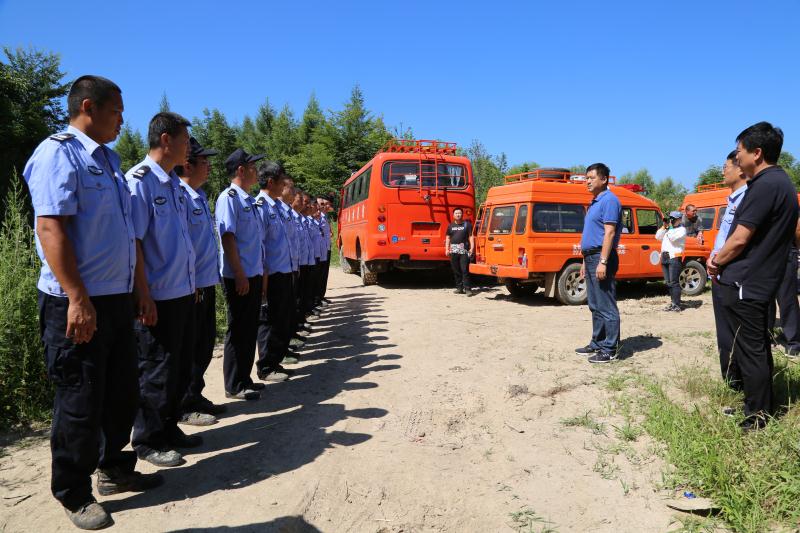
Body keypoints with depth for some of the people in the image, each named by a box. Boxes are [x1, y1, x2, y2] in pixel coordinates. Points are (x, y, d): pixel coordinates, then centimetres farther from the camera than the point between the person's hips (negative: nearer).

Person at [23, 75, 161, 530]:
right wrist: (78, 299, -24)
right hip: (78, 303, -8)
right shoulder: (58, 152, -11)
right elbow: (50, 228, -19)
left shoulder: (108, 158, 15)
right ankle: (74, 494, 23)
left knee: (123, 391, 17)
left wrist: (133, 290, 17)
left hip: (117, 298, 8)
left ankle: (115, 469, 36)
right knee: (81, 402, 4)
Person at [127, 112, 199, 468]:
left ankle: (169, 429, 33)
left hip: (183, 292, 8)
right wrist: (144, 296, -19)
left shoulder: (175, 185, 12)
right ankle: (148, 442, 22)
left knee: (180, 366, 17)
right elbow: (132, 242, -18)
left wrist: (191, 283, 15)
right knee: (156, 370, 5)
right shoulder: (139, 181, -13)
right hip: (158, 297, -8)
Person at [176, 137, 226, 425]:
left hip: (207, 284, 9)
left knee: (204, 344, 17)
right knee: (187, 348, 2)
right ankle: (182, 407, 16)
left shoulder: (200, 196, 14)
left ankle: (194, 396, 31)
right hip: (190, 287, -9)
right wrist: (189, 284, -19)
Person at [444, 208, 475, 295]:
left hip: (464, 251, -4)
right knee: (456, 271, 6)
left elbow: (471, 236, 2)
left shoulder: (467, 224, 6)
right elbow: (448, 238, 18)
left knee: (465, 270, -10)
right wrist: (447, 249, 8)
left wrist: (472, 247, -8)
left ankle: (467, 288, -9)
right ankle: (459, 288, 13)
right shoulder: (450, 225, 16)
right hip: (453, 251, 4)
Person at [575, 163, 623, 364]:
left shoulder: (609, 200, -11)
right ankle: (597, 343, 24)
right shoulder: (595, 202, 19)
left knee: (606, 306, -5)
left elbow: (609, 233, -18)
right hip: (591, 257, 10)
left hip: (601, 257, -10)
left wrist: (602, 262, -24)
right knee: (595, 306, 15)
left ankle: (609, 349, 1)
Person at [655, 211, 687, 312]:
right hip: (665, 257, 8)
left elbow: (673, 238, -16)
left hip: (675, 258, -8)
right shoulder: (667, 229, 20)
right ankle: (673, 302, 16)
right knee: (668, 282, 9)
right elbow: (658, 237, 12)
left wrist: (670, 227, -8)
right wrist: (664, 226, 5)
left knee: (674, 282, -11)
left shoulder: (682, 229, -2)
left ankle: (677, 305, -10)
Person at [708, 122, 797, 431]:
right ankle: (763, 406, 32)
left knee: (749, 350, -1)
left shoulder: (765, 185, -18)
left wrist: (716, 263, -1)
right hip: (761, 281, 10)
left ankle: (757, 419, 9)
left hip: (743, 283, -10)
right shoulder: (782, 182, 15)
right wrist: (722, 261, 11)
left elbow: (739, 239, -19)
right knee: (758, 348, 19)